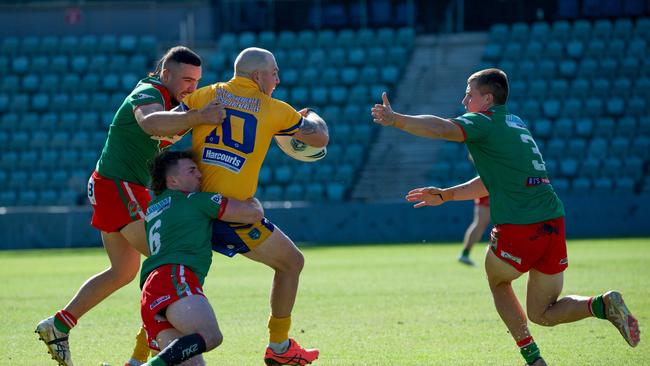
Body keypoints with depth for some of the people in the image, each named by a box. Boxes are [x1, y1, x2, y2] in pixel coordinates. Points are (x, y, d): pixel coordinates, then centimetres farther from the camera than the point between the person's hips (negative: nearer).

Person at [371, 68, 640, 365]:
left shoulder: (483, 123, -2)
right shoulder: (516, 124, 25)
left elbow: (440, 128, -22)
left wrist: (395, 119, -14)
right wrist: (445, 195, 33)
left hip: (518, 227, -7)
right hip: (553, 222, 7)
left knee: (497, 283, 23)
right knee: (542, 314, 14)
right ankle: (603, 305, -9)